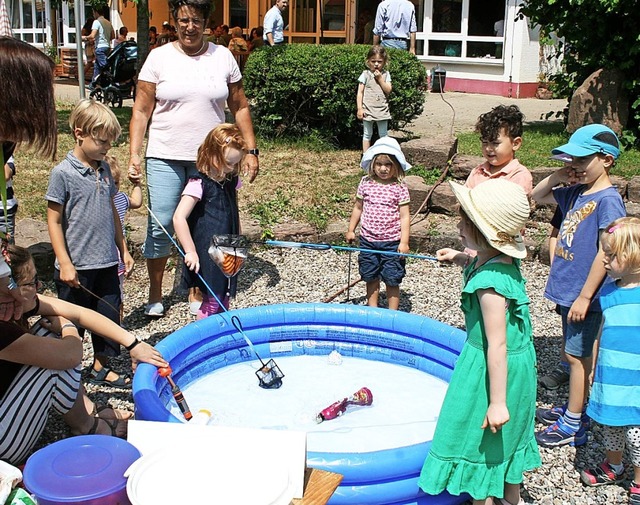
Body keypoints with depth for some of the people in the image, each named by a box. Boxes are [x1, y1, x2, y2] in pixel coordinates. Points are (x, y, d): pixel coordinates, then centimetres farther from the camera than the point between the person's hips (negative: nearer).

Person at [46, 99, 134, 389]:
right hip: (77, 267, -6)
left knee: (109, 317, 14)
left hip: (107, 262, 6)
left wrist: (123, 249, 16)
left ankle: (101, 367, 31)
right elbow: (53, 220, -12)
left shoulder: (103, 169, 7)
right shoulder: (63, 173, -12)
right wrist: (65, 263, -15)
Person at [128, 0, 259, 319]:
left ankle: (195, 292, 22)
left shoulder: (223, 57, 5)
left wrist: (251, 151, 4)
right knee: (160, 225, -2)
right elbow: (141, 111, 0)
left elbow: (240, 108, 10)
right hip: (165, 157, -1)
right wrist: (134, 154, -11)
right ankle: (155, 293, 16)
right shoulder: (159, 57, 1)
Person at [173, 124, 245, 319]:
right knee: (212, 301, -3)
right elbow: (179, 218, -23)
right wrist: (190, 251, -24)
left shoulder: (232, 181, 6)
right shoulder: (199, 184, -17)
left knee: (224, 299, 15)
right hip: (207, 256, -7)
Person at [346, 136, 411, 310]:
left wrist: (404, 242, -13)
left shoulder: (399, 187, -9)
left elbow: (405, 216, -9)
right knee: (371, 278, 15)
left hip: (392, 242, -3)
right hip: (368, 240, 3)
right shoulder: (366, 183, -1)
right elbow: (358, 208, 11)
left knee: (392, 280, 5)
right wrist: (351, 230, 13)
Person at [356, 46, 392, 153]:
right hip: (368, 109, -2)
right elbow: (360, 93, -3)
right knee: (367, 134, 7)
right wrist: (360, 109, -9)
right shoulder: (365, 74, -1)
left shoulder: (385, 74, 4)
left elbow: (388, 90, -6)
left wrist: (380, 78, -13)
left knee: (383, 135, 8)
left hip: (382, 110, 2)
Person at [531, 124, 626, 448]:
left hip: (583, 295, -8)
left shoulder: (608, 199, -19)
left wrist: (585, 296, -20)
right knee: (575, 354, 19)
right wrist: (558, 176, 2)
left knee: (577, 355, 2)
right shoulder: (576, 192, 6)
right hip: (567, 290, 8)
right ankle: (574, 409, 34)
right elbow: (537, 196, 22)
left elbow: (607, 252, -22)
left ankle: (573, 425, 13)